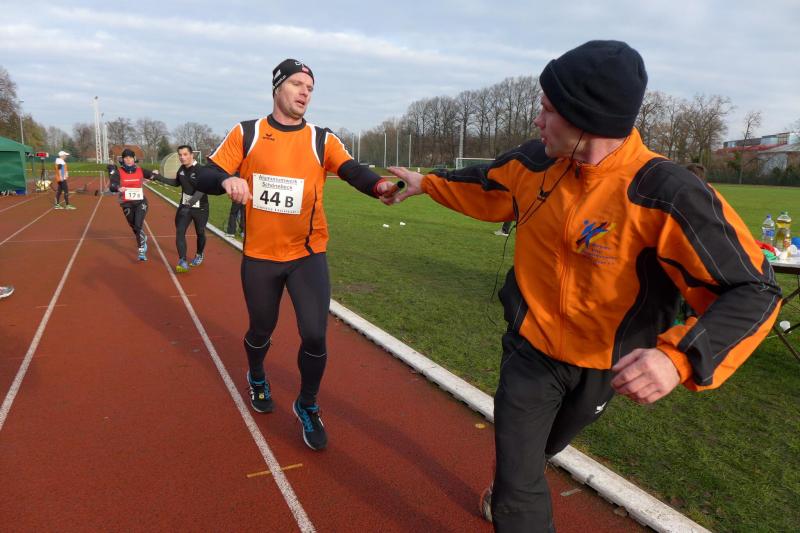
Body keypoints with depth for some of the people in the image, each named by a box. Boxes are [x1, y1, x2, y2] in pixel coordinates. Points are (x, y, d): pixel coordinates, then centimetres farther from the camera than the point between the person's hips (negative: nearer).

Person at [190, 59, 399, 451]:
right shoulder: (245, 134, 1)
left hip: (308, 255, 0)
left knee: (314, 336, -8)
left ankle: (307, 407, 21)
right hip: (259, 256, 1)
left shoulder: (322, 140, 0)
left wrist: (379, 185, -39)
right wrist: (227, 179, -26)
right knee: (261, 331, 16)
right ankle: (257, 378, 52)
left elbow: (354, 172, -16)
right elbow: (203, 176, -2)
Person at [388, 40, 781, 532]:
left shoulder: (666, 195, -28)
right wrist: (426, 183, 19)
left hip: (601, 370, -1)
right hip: (530, 349, 1)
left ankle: (509, 494, 61)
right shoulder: (537, 163, -12)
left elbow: (752, 290, -26)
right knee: (518, 491, 3)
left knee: (539, 451, 28)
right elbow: (486, 188, 10)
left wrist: (678, 357, -42)